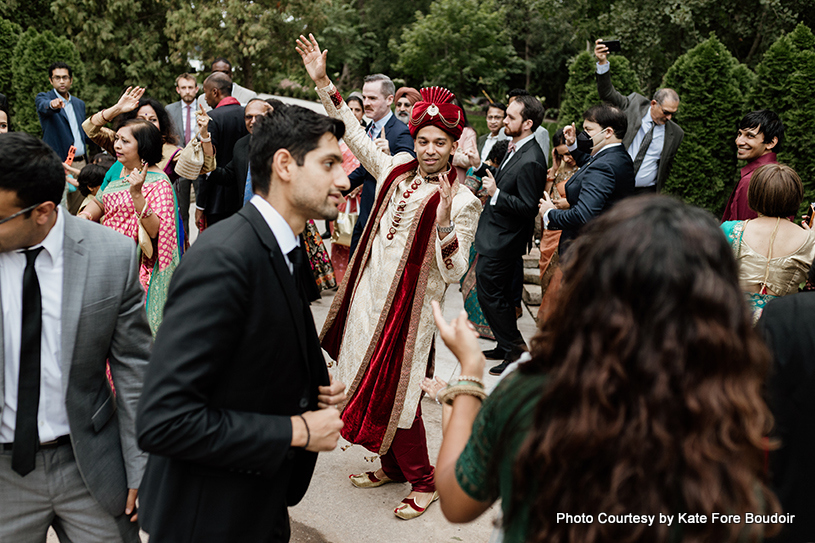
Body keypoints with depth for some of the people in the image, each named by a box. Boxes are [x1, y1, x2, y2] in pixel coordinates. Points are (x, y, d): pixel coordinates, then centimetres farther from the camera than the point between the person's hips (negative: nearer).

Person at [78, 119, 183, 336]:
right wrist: (85, 214, -1)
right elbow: (100, 203, 21)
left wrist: (136, 193, -31)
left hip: (136, 267, -7)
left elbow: (154, 230, -23)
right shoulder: (118, 170, 9)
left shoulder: (158, 183, -14)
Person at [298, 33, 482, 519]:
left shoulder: (461, 200, -13)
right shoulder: (397, 170, 3)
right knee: (373, 385, 16)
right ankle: (393, 467, 36)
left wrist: (444, 223, -35)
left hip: (410, 307, -6)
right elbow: (355, 135, 13)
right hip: (371, 296, 6)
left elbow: (454, 272, -18)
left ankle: (424, 481, 22)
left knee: (397, 394, 1)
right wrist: (324, 83, 9)